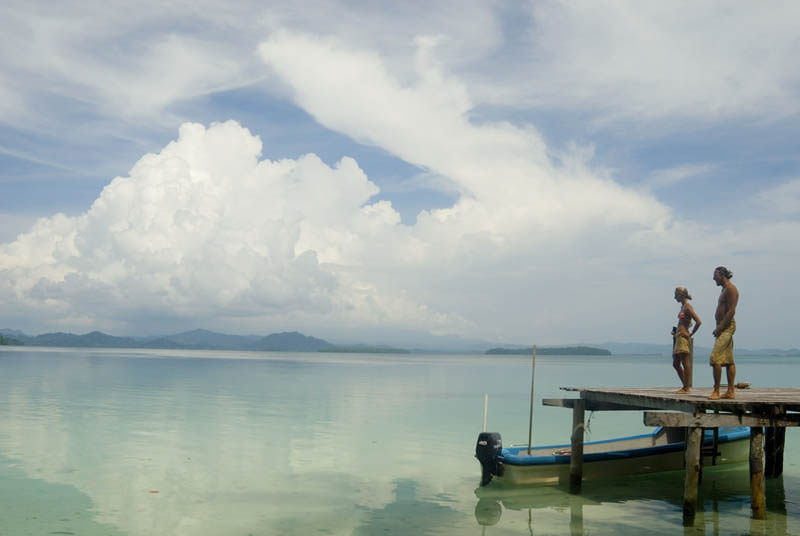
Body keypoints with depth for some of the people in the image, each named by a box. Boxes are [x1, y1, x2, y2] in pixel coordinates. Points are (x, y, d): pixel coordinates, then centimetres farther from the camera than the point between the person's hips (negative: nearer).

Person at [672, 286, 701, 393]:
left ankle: (686, 388, -1)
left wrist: (691, 334, -13)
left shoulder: (687, 307, -10)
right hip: (678, 337, 10)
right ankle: (685, 385, 18)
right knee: (675, 364, 12)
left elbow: (698, 321, -19)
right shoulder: (682, 307, 17)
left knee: (685, 363, -5)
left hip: (683, 337, -10)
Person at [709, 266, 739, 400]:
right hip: (723, 327, 11)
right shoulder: (725, 289, 21)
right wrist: (718, 328, 14)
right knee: (728, 360, 9)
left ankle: (716, 391, -16)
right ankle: (730, 391, 10)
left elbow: (731, 311, -18)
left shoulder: (730, 289, -10)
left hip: (727, 327, -11)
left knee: (715, 358, -16)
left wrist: (720, 328, -19)